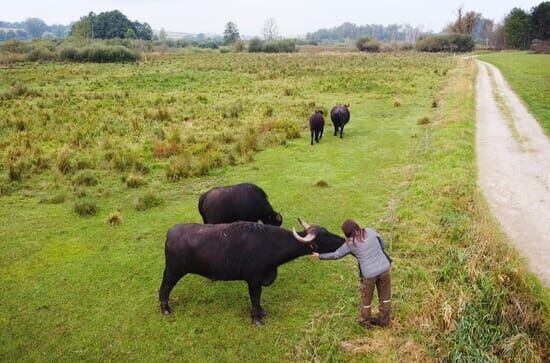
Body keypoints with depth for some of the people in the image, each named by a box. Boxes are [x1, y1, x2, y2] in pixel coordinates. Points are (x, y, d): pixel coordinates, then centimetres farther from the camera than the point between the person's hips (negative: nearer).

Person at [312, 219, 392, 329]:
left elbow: (335, 255, 7)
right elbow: (383, 244, 10)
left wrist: (320, 256, 20)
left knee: (366, 299, 19)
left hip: (369, 273, -3)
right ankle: (384, 320, 35)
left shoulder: (350, 244, -4)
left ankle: (365, 322, 36)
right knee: (385, 296, 20)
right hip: (384, 268, 3)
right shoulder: (370, 231, 1)